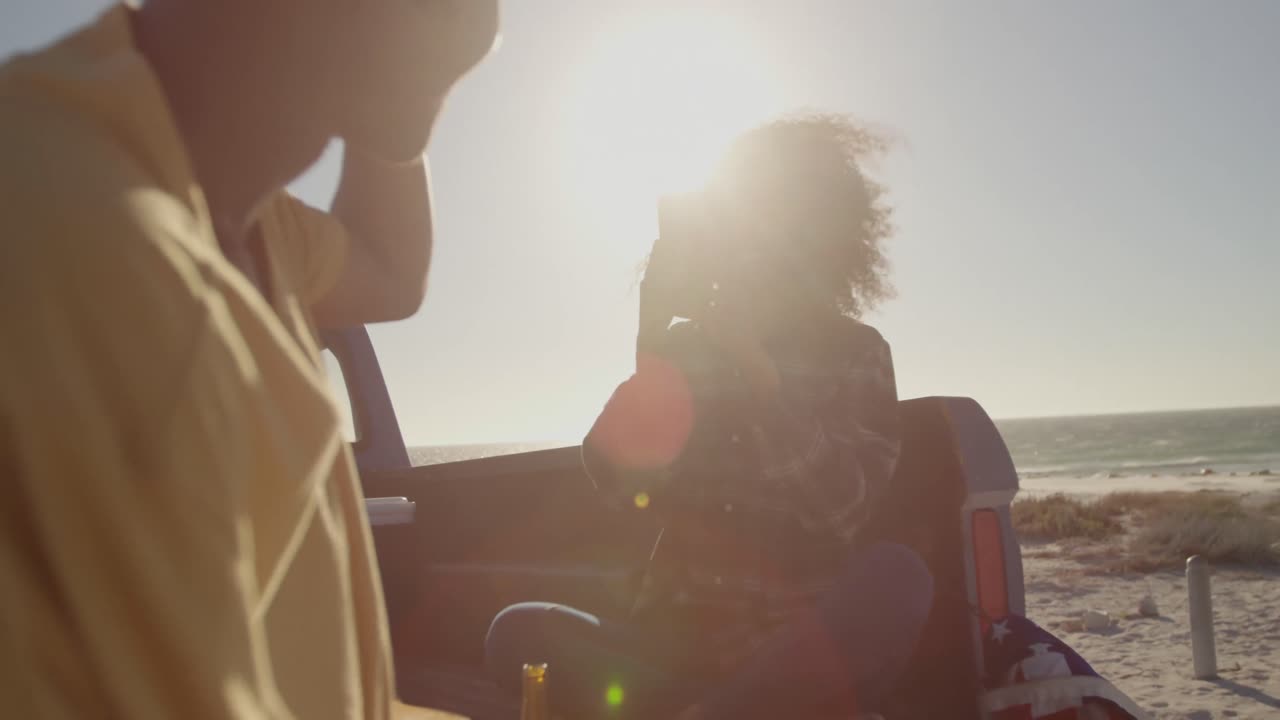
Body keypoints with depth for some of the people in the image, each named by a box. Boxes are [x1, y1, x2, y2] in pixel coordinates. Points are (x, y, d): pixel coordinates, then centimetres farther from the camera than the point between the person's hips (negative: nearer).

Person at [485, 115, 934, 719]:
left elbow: (842, 509, -16)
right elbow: (616, 479, -8)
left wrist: (751, 358, -20)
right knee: (519, 632, -23)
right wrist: (650, 336, -18)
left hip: (800, 657, -1)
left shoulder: (856, 353, 2)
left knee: (895, 578, -32)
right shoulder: (685, 346, 7)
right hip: (678, 645, 2)